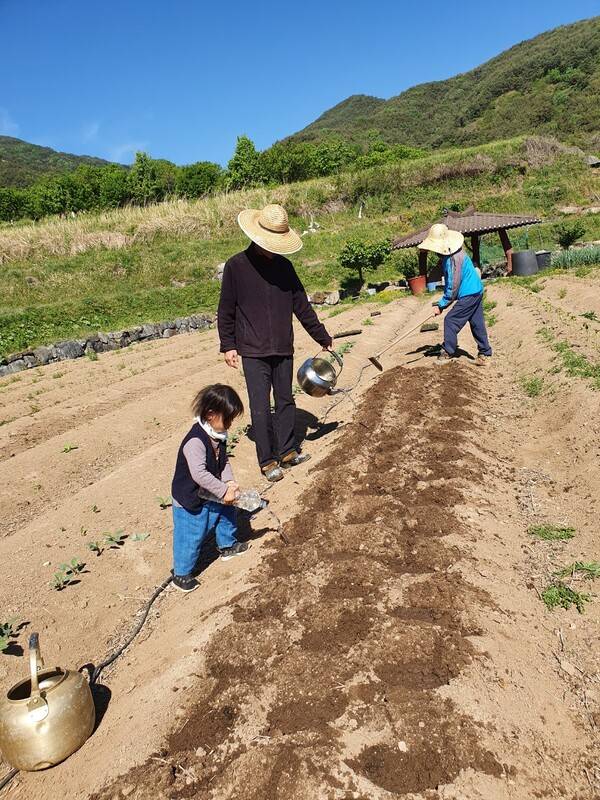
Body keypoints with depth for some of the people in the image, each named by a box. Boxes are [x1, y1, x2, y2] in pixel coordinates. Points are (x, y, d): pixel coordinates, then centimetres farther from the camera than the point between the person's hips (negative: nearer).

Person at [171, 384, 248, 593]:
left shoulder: (218, 435, -4)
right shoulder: (195, 441, -35)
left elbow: (224, 461, 4)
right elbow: (199, 474, -39)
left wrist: (229, 482, -13)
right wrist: (223, 491, -32)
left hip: (211, 494, 9)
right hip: (190, 501, -9)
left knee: (226, 514, 26)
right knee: (191, 537, 4)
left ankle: (227, 545, 52)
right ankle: (181, 574, 26)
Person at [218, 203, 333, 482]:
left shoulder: (284, 265, 6)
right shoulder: (236, 266, -4)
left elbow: (301, 305, 11)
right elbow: (226, 310, 0)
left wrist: (322, 337, 13)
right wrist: (228, 345, -4)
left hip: (283, 348, 4)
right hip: (253, 352, -4)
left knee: (286, 400, 11)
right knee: (261, 407, -2)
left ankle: (287, 451, 25)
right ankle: (267, 460, 9)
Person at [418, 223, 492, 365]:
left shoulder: (452, 259, -24)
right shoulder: (453, 252, 7)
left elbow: (452, 288, -20)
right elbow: (450, 281, 17)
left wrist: (441, 305, -10)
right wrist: (443, 302, 15)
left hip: (468, 294, -10)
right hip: (477, 290, 10)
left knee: (450, 321, -2)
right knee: (477, 323, 13)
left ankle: (447, 352, 7)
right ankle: (484, 354, 19)